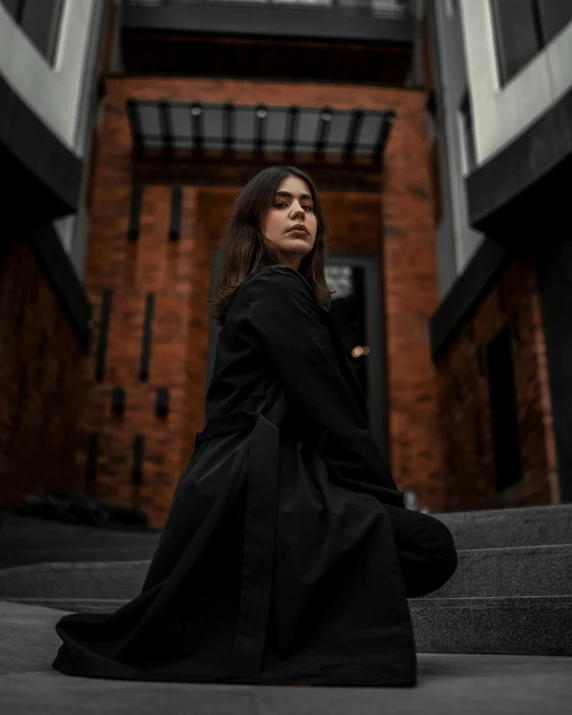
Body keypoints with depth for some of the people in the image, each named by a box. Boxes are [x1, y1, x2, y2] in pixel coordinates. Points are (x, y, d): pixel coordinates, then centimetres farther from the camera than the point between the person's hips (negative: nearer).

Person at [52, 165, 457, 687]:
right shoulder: (277, 289, -5)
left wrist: (381, 498, 14)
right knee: (430, 546, -12)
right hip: (257, 492, -10)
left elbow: (307, 410, 20)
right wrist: (389, 498, -5)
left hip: (242, 488, 10)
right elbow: (328, 409, -12)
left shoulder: (267, 293, 25)